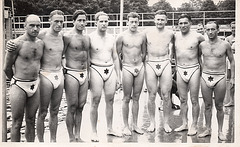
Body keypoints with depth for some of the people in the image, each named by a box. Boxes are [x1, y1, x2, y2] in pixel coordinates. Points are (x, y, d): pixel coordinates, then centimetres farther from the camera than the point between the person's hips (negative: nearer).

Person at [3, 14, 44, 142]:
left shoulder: (41, 43, 6)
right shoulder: (17, 43, -11)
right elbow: (7, 68, -5)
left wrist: (35, 81, 14)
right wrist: (15, 81, 9)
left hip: (35, 85, 5)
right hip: (19, 86, -5)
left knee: (31, 121, 14)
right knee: (17, 124, 3)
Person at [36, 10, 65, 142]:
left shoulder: (62, 36, 7)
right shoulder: (42, 35, -11)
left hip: (59, 75, 6)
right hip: (46, 76, -6)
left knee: (54, 112, 13)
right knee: (42, 113, 2)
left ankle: (53, 140, 24)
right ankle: (41, 141, 14)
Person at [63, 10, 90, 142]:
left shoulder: (87, 38, 14)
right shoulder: (67, 36, -7)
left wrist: (88, 76, 19)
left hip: (84, 74, 6)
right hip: (71, 74, -6)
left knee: (80, 107, 9)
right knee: (72, 108, -2)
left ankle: (78, 136, 19)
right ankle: (71, 138, 9)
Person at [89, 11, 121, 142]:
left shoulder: (111, 38, 11)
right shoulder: (90, 38, -4)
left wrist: (118, 76, 12)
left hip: (110, 70, 5)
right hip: (96, 70, -4)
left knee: (110, 101, 8)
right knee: (95, 102, -1)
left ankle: (110, 129, 22)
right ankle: (94, 132, 9)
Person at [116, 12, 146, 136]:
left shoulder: (142, 36, 6)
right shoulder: (122, 36, -4)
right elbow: (116, 54, 0)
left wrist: (141, 64, 13)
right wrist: (121, 67, 1)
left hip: (140, 68, 3)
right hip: (127, 68, -3)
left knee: (136, 98, 9)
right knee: (127, 98, 1)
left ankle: (135, 125, 17)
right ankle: (126, 126, 9)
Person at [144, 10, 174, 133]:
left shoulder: (170, 34, 3)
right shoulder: (147, 32, 1)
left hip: (165, 64, 0)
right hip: (150, 64, 0)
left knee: (166, 96, 1)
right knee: (151, 96, 3)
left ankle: (166, 123, 14)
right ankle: (152, 122, 16)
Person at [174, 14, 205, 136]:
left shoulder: (197, 36, -7)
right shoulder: (175, 36, 4)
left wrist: (200, 60, 7)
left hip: (193, 69, -4)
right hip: (180, 70, 4)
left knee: (194, 100, 2)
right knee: (183, 99, 11)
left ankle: (194, 126, 12)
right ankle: (184, 124, 21)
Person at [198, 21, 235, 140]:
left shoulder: (225, 45, -2)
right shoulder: (202, 45, 3)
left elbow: (232, 61, 6)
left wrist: (232, 77, 3)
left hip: (220, 78, -2)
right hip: (205, 77, 2)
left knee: (219, 106, 6)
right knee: (207, 106, 8)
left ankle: (220, 131, 17)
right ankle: (208, 129, 20)